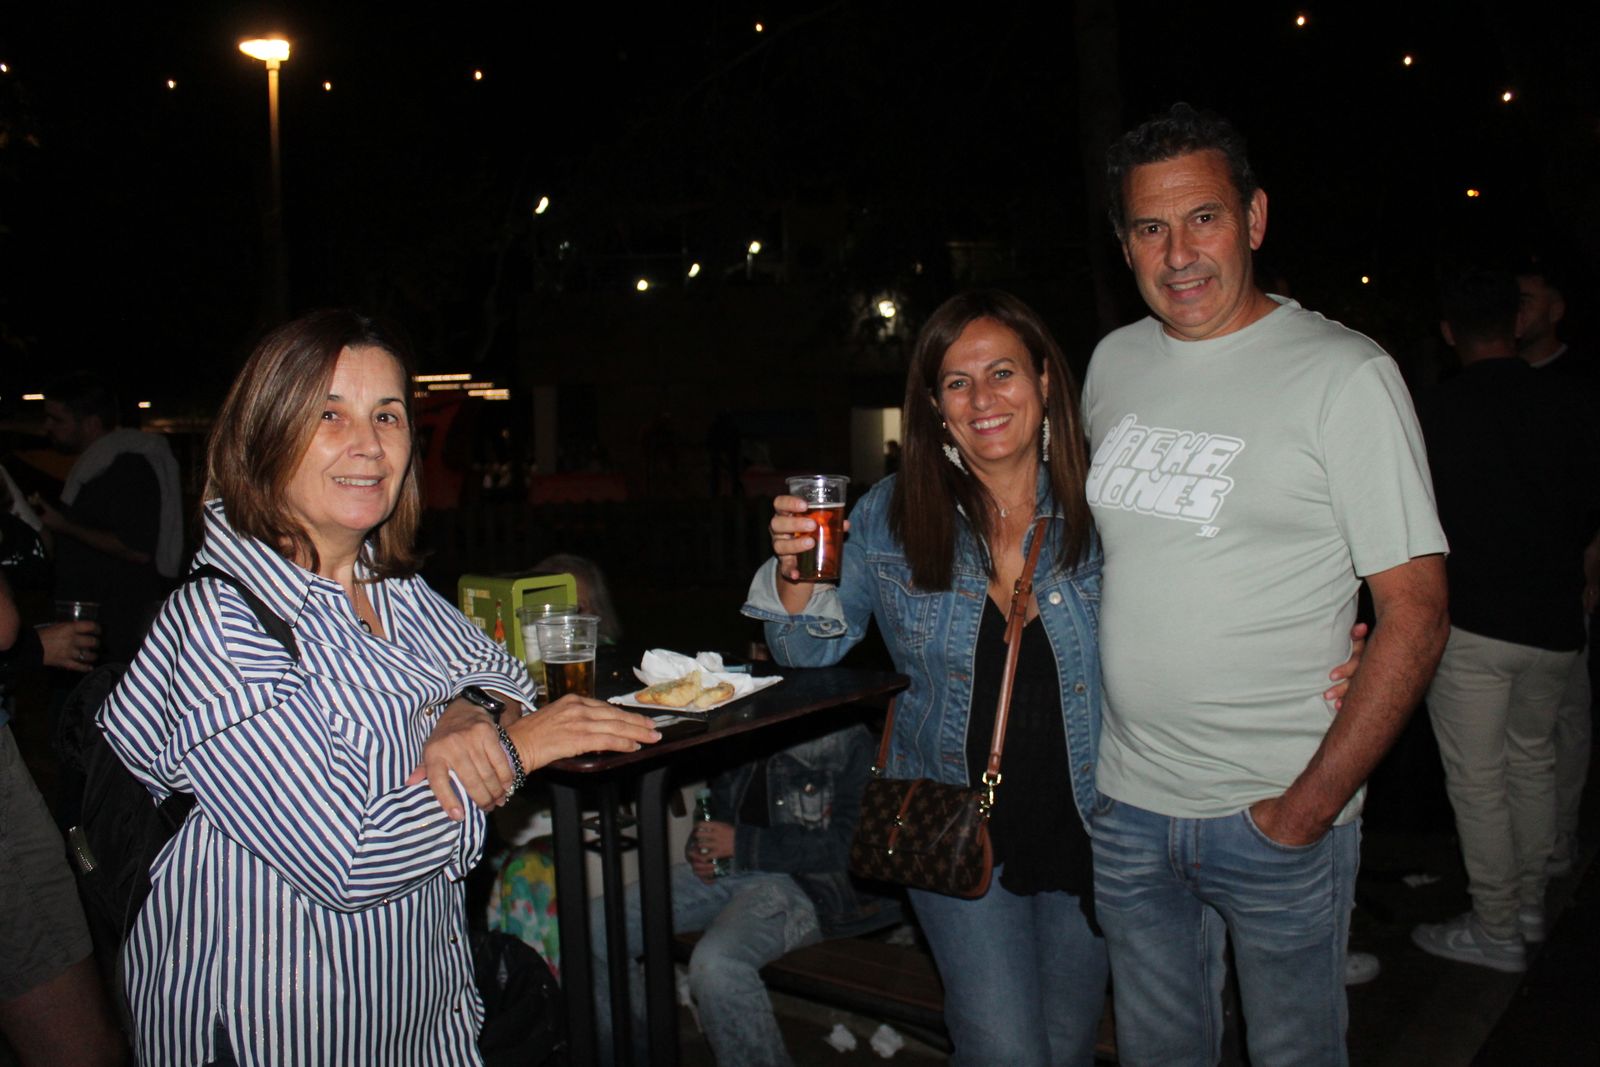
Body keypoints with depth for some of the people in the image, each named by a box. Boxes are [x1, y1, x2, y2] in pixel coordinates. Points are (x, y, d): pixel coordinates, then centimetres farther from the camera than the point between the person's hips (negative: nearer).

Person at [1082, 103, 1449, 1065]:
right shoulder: (1114, 363, 5)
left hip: (1278, 815, -4)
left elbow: (1416, 610, -13)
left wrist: (1314, 801, -17)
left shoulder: (1344, 375, -12)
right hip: (1126, 804, 5)